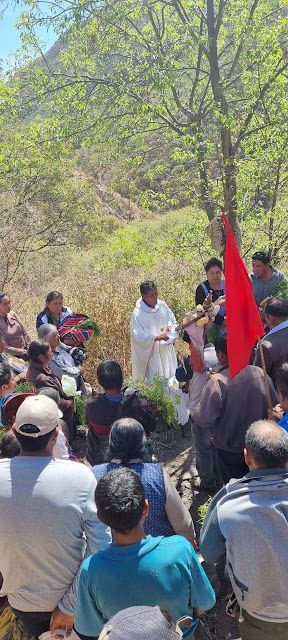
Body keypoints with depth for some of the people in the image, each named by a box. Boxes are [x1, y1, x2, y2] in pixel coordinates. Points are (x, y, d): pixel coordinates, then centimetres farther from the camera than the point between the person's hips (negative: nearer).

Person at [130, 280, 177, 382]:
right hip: (151, 353, -6)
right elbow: (139, 337, -21)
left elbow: (172, 318, 16)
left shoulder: (161, 305, -1)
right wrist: (157, 338, -34)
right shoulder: (138, 313, -19)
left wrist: (170, 326, -7)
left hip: (166, 351, 6)